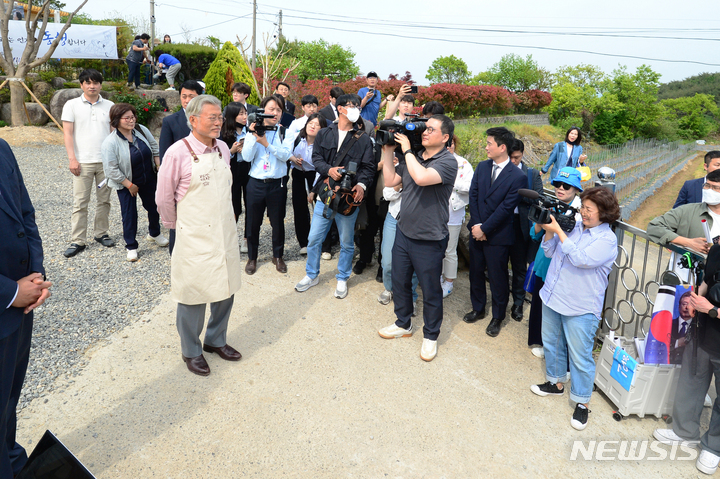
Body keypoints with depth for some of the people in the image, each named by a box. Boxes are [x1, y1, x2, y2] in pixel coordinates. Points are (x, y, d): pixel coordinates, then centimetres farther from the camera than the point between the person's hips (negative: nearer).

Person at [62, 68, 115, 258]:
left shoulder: (109, 106, 8)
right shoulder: (72, 105, 3)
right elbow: (68, 133, 0)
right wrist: (72, 159, -9)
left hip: (106, 161, 2)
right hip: (82, 162, -2)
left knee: (104, 200, 9)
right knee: (80, 203, -1)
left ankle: (101, 233, 24)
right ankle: (78, 241, 5)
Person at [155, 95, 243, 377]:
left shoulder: (223, 149, 4)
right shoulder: (178, 153, -14)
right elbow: (164, 198, -6)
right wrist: (177, 227, 4)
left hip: (226, 234, 6)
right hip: (194, 238, -6)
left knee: (226, 289, 15)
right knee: (193, 295, 7)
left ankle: (216, 340, 37)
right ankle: (191, 351, 28)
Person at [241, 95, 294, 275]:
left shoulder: (285, 133, 1)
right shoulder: (253, 131, 2)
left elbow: (285, 154, -15)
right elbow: (246, 157, -7)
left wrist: (266, 143, -25)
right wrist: (253, 136, -17)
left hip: (277, 184, 0)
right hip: (256, 183, 0)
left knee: (278, 222, 10)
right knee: (253, 222, 9)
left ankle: (277, 256, 29)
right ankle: (252, 257, 27)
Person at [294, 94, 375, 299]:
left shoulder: (363, 138, 3)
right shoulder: (324, 134, 8)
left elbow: (368, 166, -1)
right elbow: (316, 157, 3)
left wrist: (361, 184, -20)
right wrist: (328, 170, -17)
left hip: (349, 196, -1)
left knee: (346, 243, 10)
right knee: (314, 238, 7)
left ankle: (342, 279, 28)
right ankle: (312, 275, 27)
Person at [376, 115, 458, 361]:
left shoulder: (448, 162, -17)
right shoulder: (413, 157, 4)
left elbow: (422, 178, -35)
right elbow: (390, 181, 6)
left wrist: (406, 150, -22)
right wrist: (388, 151, -2)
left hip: (429, 240, -7)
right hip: (404, 232, 7)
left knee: (430, 290, 9)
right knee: (399, 281, 20)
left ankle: (430, 336, 29)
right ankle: (403, 324, 42)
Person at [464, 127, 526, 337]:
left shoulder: (517, 177, -14)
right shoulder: (482, 167, 3)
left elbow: (505, 208, -17)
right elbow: (473, 196, 1)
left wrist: (484, 228, -16)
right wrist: (476, 224, -9)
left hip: (498, 235, -5)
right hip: (477, 231, 5)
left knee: (498, 278, 7)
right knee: (476, 272, 17)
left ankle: (497, 318, 25)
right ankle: (478, 309, 37)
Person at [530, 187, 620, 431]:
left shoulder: (607, 239, -14)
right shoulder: (573, 226, 4)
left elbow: (581, 259, -28)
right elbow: (550, 252, 9)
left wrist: (558, 230, -24)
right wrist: (549, 230, -8)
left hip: (580, 308, -7)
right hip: (553, 297, 7)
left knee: (580, 356, 2)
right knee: (551, 343, 21)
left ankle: (582, 401, 19)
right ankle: (556, 383, 42)